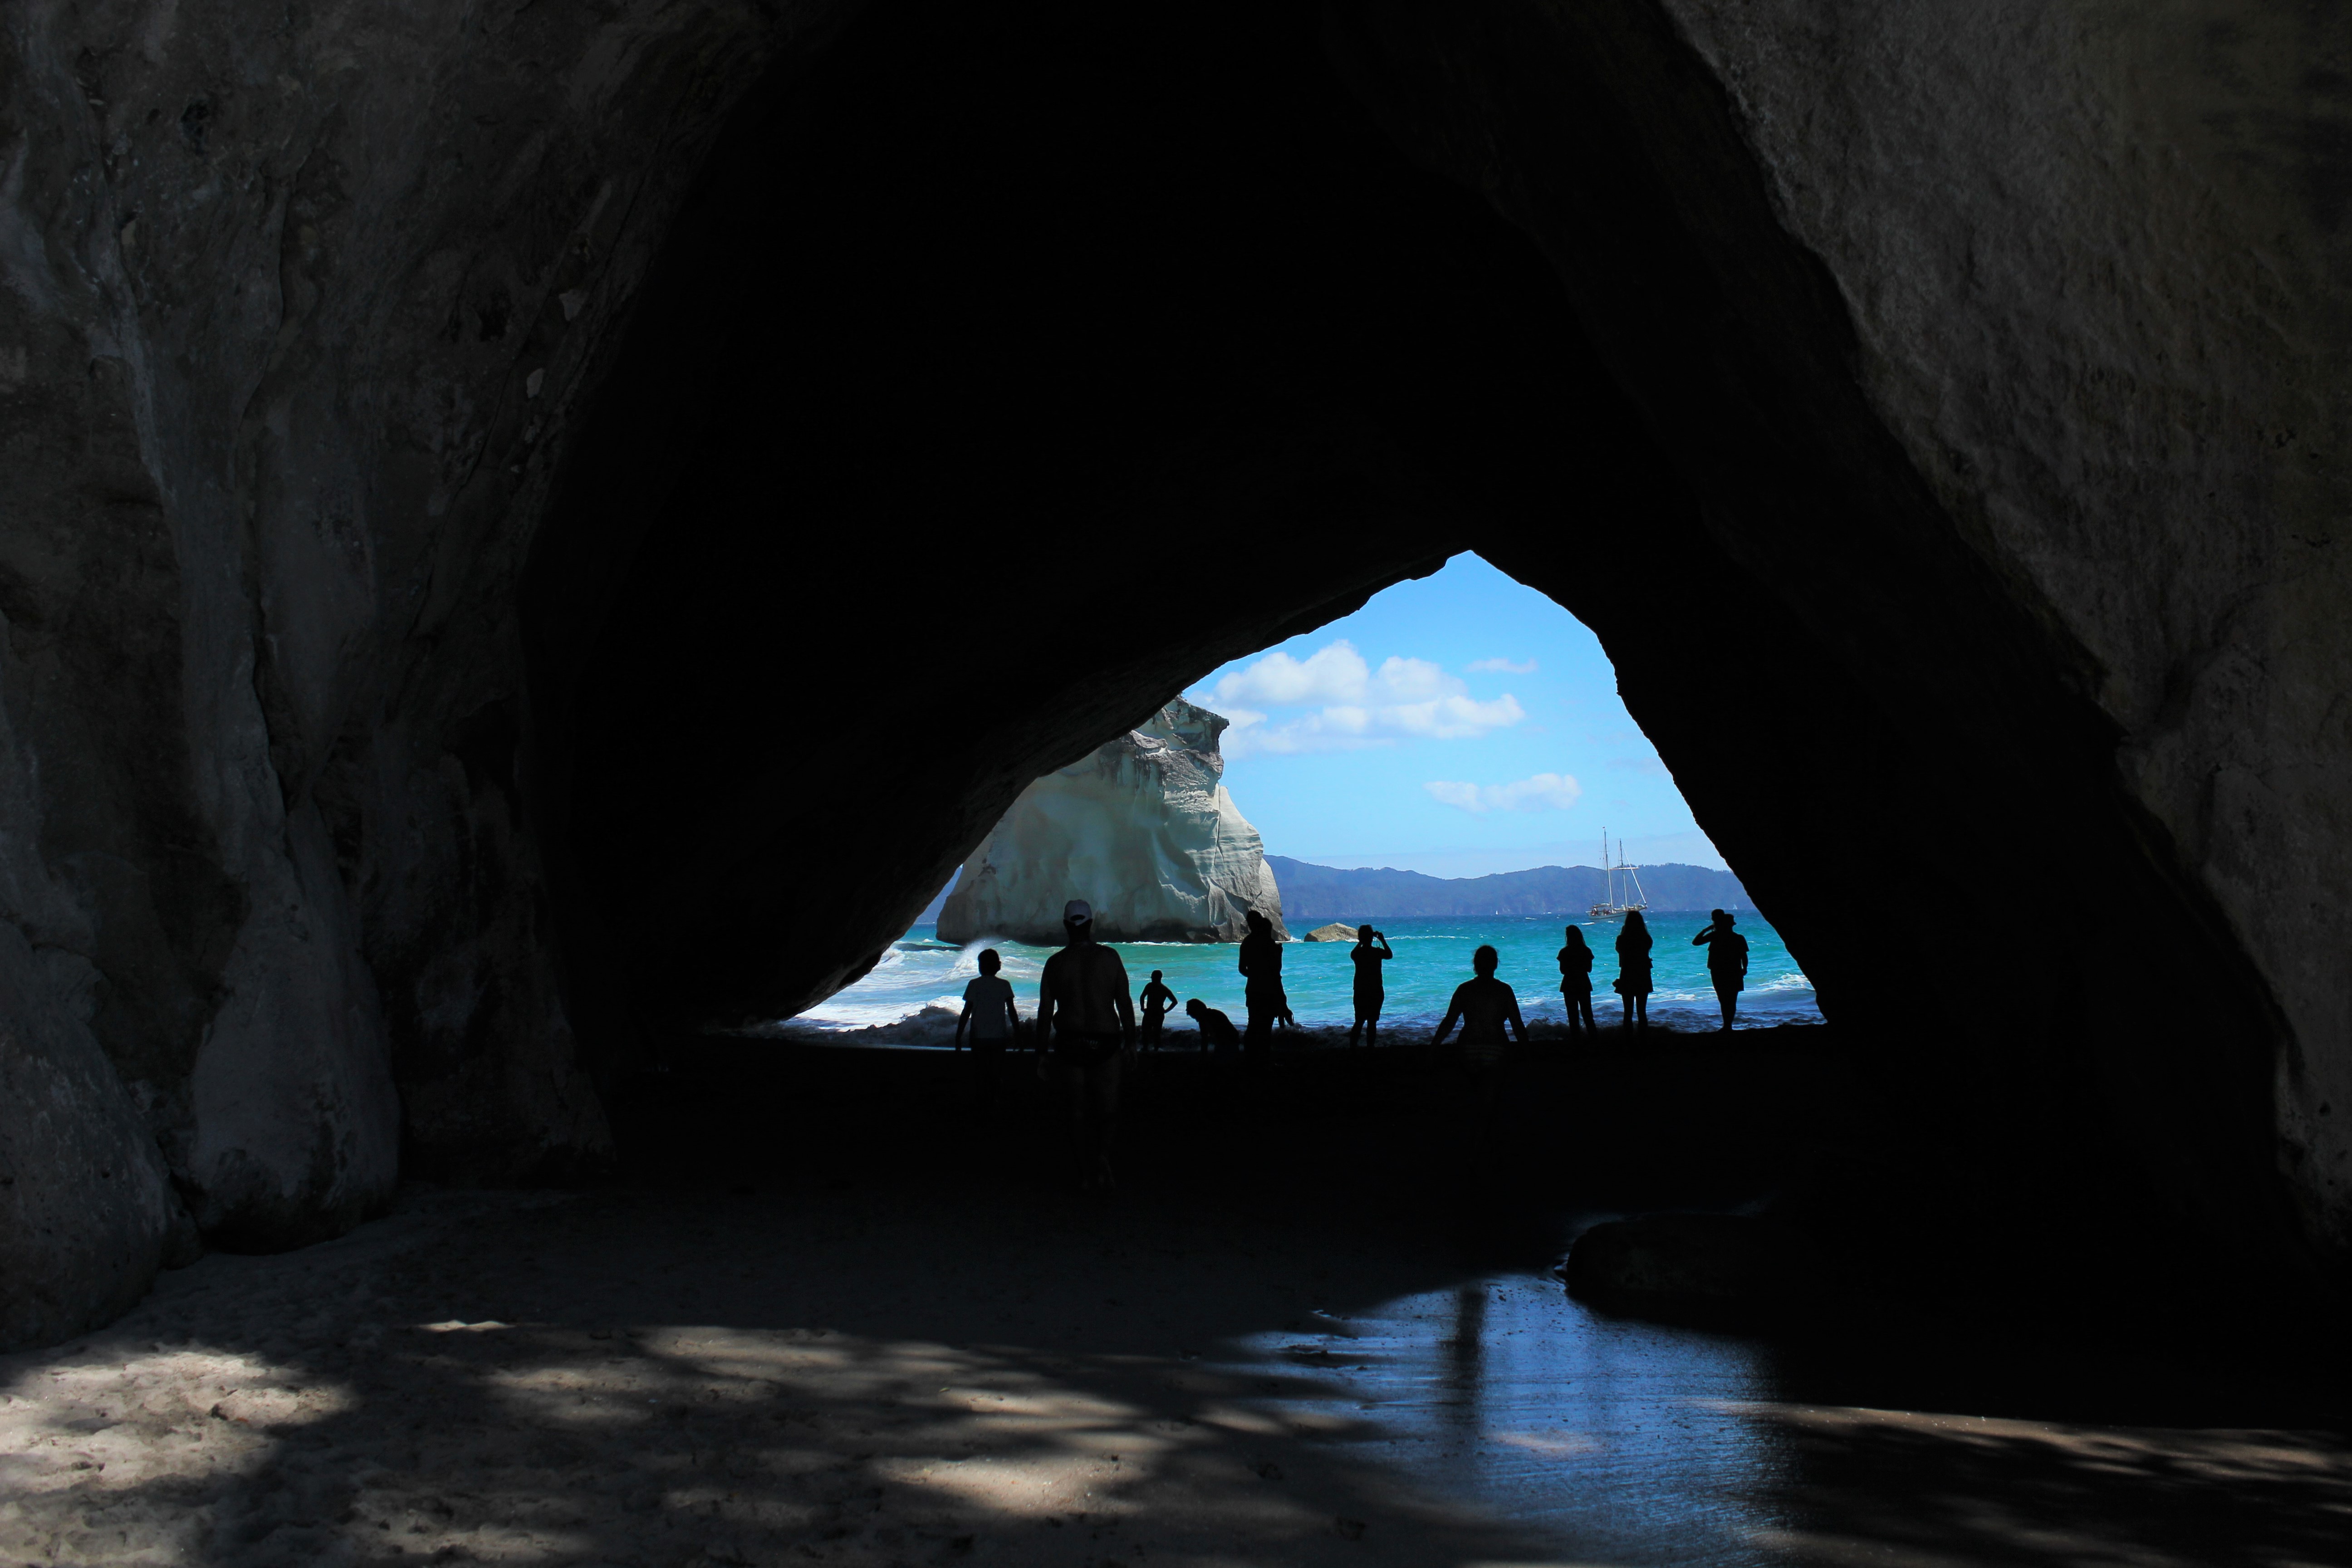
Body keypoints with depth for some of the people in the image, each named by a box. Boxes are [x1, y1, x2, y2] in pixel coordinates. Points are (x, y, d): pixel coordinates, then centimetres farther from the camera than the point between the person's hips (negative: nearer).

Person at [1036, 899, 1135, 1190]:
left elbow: (1045, 1011, -1)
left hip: (1070, 1045, 1)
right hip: (1106, 1044, -1)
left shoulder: (1056, 963, -2)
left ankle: (1087, 1173, 9)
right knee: (1108, 1109, 8)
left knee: (1079, 1111, 9)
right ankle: (1101, 1158, -14)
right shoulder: (1109, 957, -3)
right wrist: (1130, 1042, 7)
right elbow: (1124, 1004, -1)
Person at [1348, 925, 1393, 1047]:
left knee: (1359, 1022, 10)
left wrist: (1360, 942, 27)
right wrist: (1383, 940, 13)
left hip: (1360, 991, 3)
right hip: (1376, 991, -3)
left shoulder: (1357, 953, -3)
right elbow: (1390, 955, 9)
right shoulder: (1377, 952, -11)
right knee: (1372, 1022, 1)